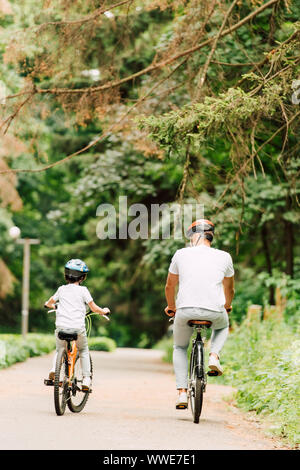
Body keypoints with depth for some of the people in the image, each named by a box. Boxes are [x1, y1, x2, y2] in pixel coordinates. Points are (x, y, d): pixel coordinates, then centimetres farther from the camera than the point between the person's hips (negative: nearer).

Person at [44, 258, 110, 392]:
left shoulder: (61, 289, 11)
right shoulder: (83, 290, 2)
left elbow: (48, 303, 26)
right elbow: (94, 308, 2)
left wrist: (55, 306, 49)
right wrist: (104, 311, 22)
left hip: (61, 326, 2)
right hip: (78, 328, -2)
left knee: (59, 349, 24)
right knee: (83, 351, 21)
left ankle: (54, 369, -3)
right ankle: (86, 379, 13)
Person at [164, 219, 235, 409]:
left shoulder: (181, 254, 8)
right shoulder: (224, 257, 10)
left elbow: (170, 287, 19)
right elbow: (230, 290, 24)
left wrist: (171, 307, 38)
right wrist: (227, 307, 45)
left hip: (186, 310, 0)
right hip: (214, 312, 1)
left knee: (180, 348, 26)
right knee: (223, 325, 38)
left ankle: (182, 392, 11)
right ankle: (214, 356, 12)